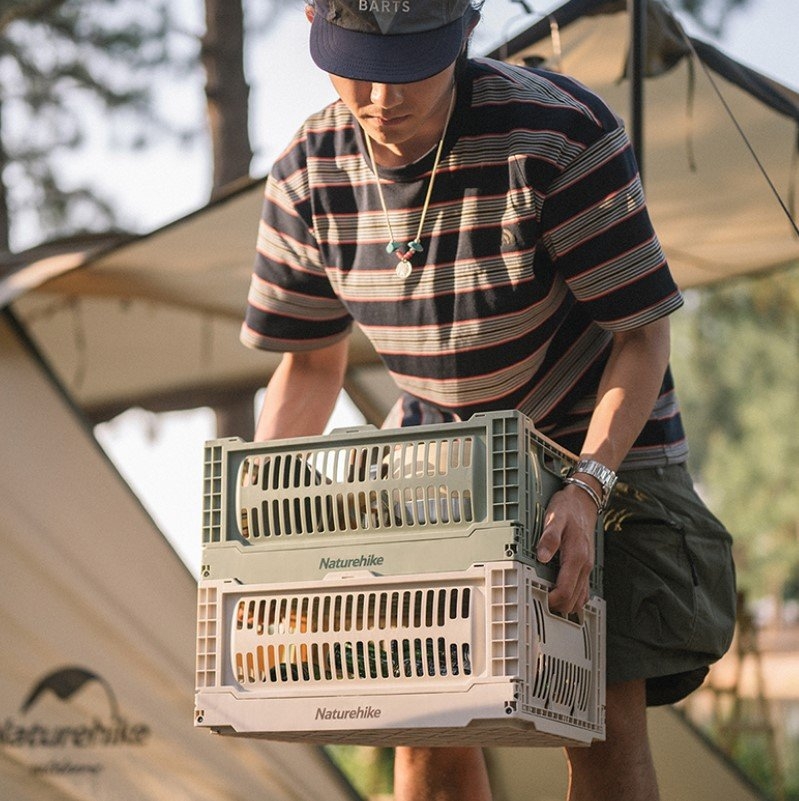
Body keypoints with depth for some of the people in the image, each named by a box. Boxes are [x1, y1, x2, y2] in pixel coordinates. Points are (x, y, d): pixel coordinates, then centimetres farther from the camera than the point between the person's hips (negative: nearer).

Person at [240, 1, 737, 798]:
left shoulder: (560, 137, -27)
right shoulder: (306, 178, -13)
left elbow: (642, 334, -21)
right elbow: (309, 363, 1)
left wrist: (587, 487, -34)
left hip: (599, 441, -4)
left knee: (604, 720, -13)